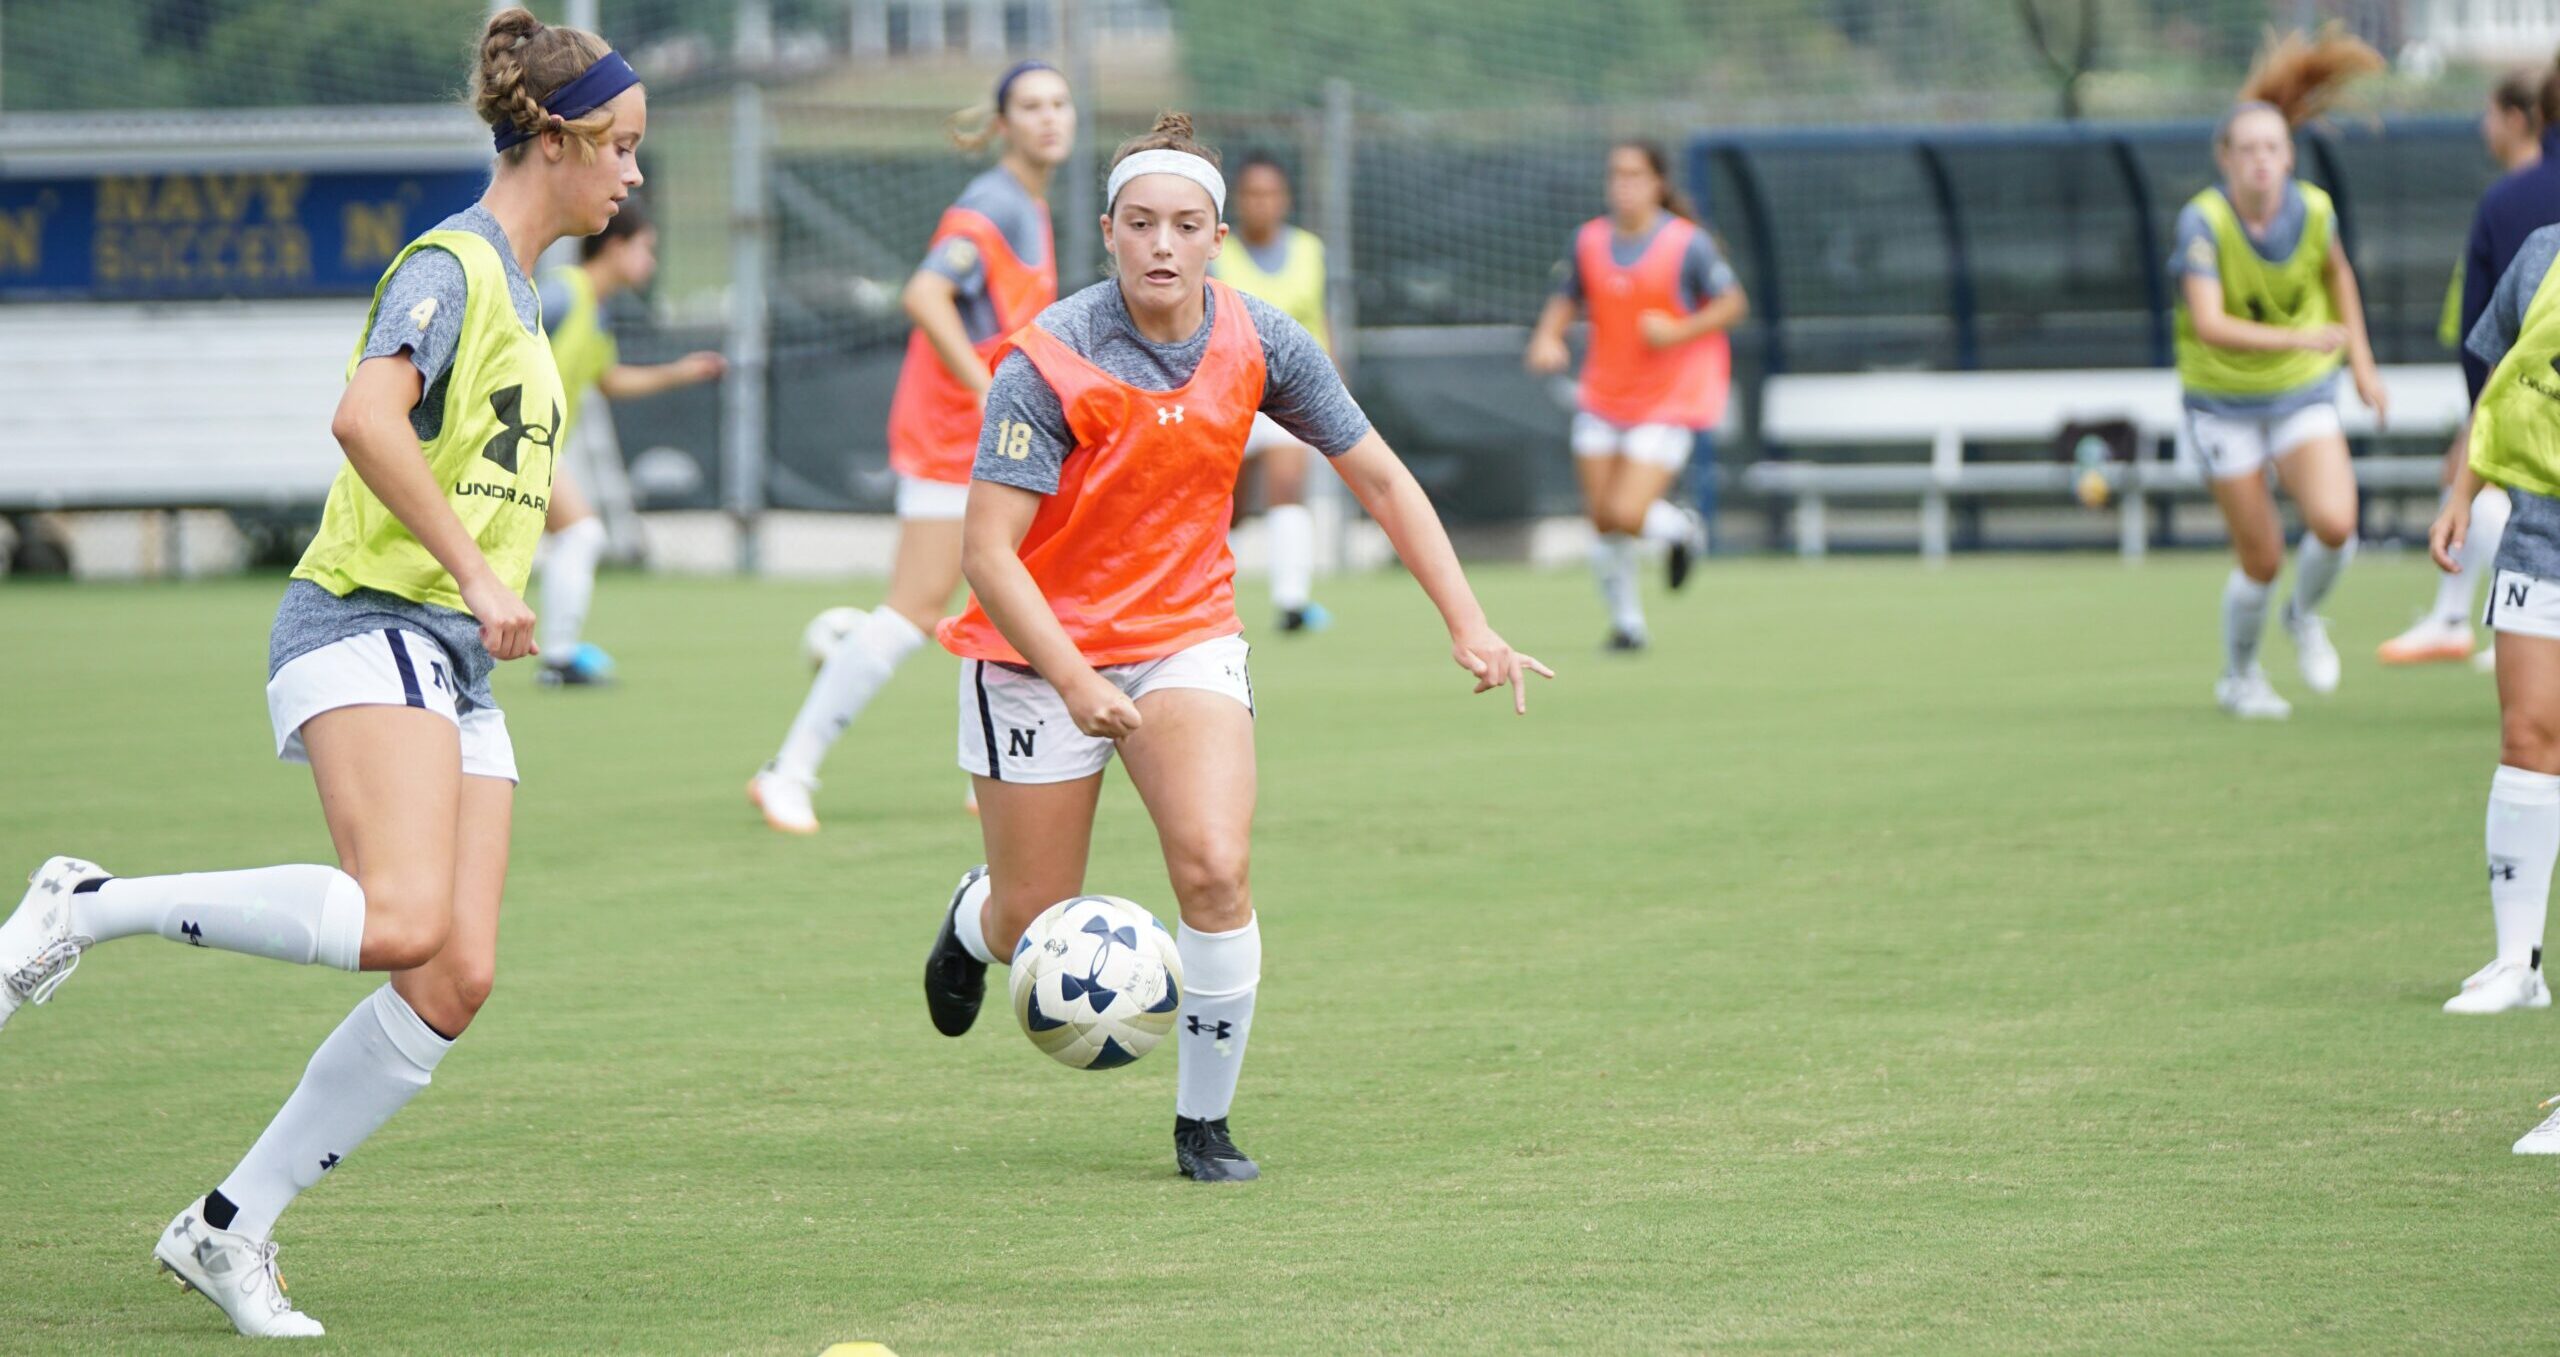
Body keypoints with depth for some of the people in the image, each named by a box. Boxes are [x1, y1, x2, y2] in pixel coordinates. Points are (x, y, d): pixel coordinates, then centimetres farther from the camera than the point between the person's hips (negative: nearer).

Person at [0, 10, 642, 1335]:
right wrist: (475, 571, -23)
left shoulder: (516, 286, 21)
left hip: (452, 666, 9)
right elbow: (366, 416, -24)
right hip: (366, 627, -9)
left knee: (457, 979, -5)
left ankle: (230, 1228, 2)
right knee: (400, 920, -30)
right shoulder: (453, 264, -8)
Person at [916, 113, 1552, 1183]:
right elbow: (986, 552, -24)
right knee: (1036, 925, 5)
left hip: (1188, 637, 3)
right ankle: (976, 921, 44)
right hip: (1041, 651, -2)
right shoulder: (1050, 362, -22)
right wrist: (1076, 682, -34)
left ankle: (1204, 1125, -3)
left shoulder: (1257, 343, -10)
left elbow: (1379, 478, 1)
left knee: (1216, 872, -19)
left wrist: (1468, 625, -6)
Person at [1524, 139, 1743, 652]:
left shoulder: (1688, 244, -10)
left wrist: (1679, 331, -19)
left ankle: (1680, 528, 18)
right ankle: (1626, 619, 24)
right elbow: (1564, 301, 13)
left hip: (1670, 401, -5)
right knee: (1602, 519, 4)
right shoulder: (1590, 241, 2)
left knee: (1624, 514, -16)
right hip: (1604, 398, 5)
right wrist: (1547, 338, -8)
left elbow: (1733, 303, -5)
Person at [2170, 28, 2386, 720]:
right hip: (2223, 402, -2)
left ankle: (2305, 615, 14)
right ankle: (2239, 676, 30)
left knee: (2334, 524, -20)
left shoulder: (2313, 209, -11)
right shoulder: (2203, 221, -22)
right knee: (2261, 560, 0)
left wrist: (2362, 362, 12)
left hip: (2304, 395, 2)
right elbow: (2208, 323, -33)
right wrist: (2298, 338, -44)